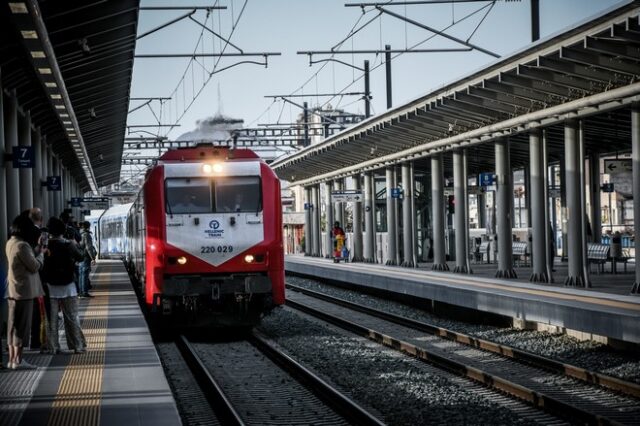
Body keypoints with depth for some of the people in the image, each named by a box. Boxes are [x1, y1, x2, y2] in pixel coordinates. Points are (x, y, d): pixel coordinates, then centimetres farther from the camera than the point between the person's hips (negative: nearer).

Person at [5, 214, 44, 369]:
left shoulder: (11, 243, 9)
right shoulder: (22, 246, -20)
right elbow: (35, 266, -16)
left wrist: (36, 250, 9)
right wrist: (41, 253, 0)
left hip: (13, 290, 9)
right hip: (24, 290, -9)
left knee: (13, 325, 12)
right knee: (22, 325, -4)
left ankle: (12, 358, 16)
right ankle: (18, 360, -1)